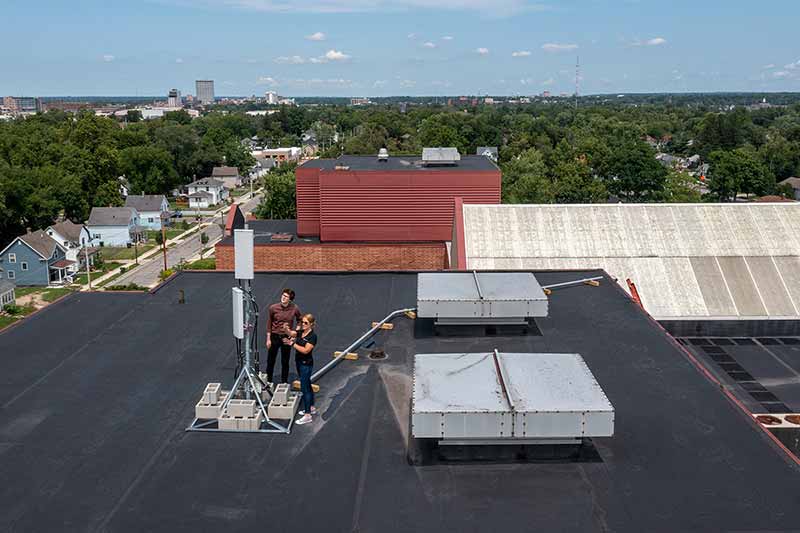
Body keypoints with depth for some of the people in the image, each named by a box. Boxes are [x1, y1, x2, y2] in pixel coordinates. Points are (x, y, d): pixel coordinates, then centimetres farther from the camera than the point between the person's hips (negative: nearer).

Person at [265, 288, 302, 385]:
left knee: (285, 362, 11)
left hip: (287, 337, 0)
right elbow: (269, 324, -3)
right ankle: (268, 381, 28)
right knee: (270, 360, 11)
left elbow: (300, 320, 9)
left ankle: (284, 382, 27)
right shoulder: (273, 308, -13)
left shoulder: (295, 309, -11)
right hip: (274, 337, 0)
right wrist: (268, 339, -3)